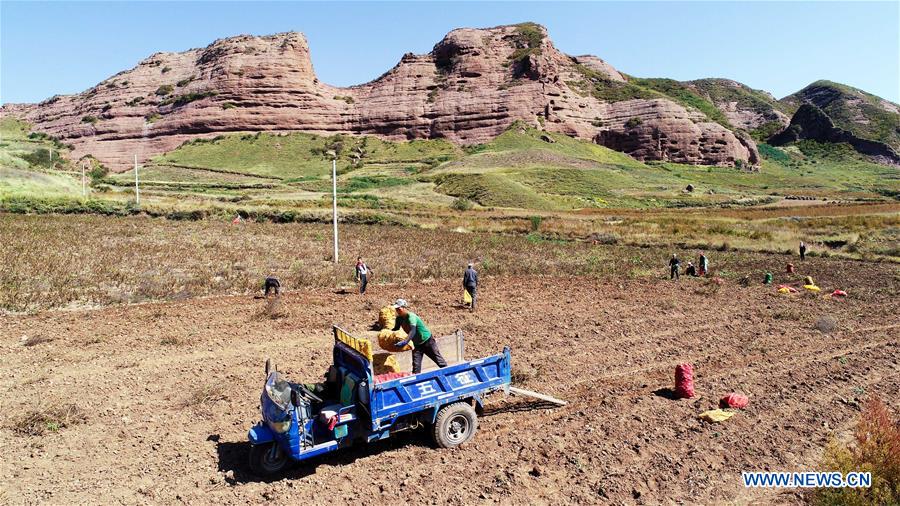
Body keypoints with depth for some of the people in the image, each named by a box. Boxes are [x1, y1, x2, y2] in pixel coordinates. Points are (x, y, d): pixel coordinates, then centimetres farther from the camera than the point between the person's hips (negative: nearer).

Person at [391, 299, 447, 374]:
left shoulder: (411, 316, -29)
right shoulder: (399, 318, -6)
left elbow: (413, 331, -43)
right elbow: (396, 329, 4)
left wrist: (405, 342, -56)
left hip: (427, 341, -6)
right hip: (417, 344, 6)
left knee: (439, 360, 5)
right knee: (416, 365, -4)